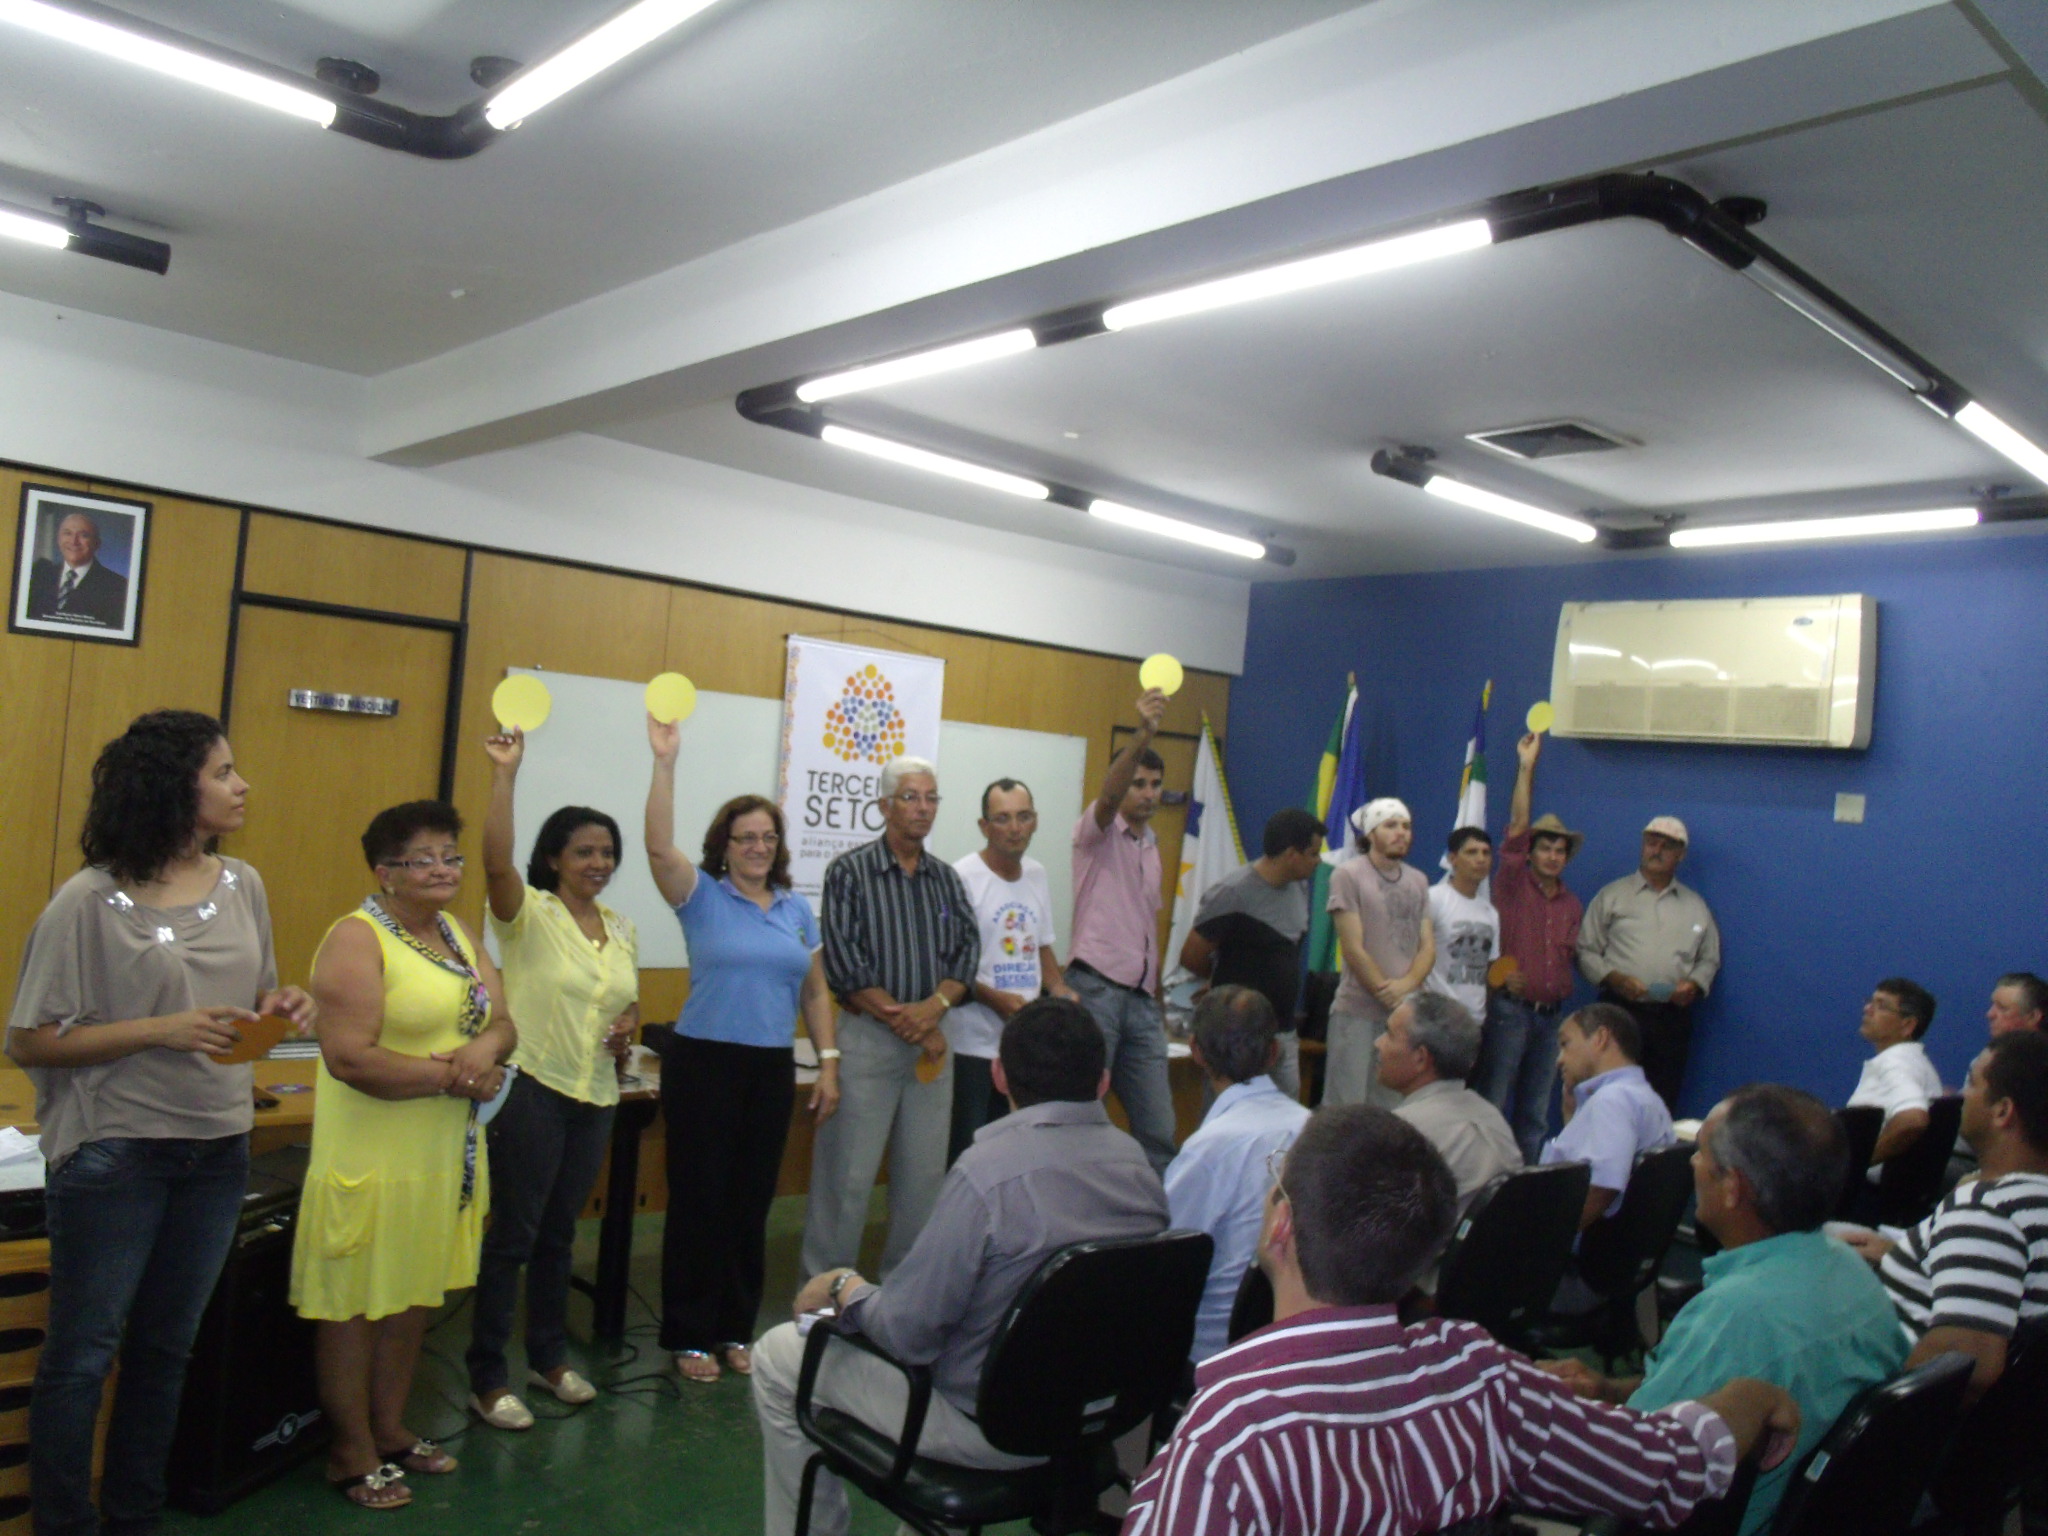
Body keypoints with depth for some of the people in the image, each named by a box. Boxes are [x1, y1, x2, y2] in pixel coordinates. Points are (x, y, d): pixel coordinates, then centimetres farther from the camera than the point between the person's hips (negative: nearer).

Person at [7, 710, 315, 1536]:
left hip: (218, 1150, 6)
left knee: (167, 1346, 17)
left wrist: (281, 1005, -5)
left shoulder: (243, 885, 3)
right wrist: (163, 1031, -21)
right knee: (83, 1352, 7)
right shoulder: (90, 901, -13)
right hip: (114, 1153, -5)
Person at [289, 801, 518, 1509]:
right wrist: (453, 1075, -16)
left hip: (446, 1150, 7)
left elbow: (502, 1022, 8)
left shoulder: (459, 934, 11)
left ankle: (390, 1428, 33)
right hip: (373, 1150, -7)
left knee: (413, 1296, 17)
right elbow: (350, 1057, -22)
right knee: (355, 1302, 5)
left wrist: (484, 1048, -14)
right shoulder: (357, 938, -13)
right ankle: (352, 1453, 20)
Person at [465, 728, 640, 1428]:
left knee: (558, 1234, 18)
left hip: (596, 1096, 6)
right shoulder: (529, 914, -8)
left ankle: (548, 1357, 32)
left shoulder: (622, 929, 11)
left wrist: (628, 1024, 0)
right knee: (512, 1235, 0)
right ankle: (487, 1378, 12)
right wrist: (505, 772, -32)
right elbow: (495, 860, -27)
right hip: (532, 1089, -6)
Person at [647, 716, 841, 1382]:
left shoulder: (797, 909, 9)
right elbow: (659, 846, -21)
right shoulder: (702, 896, -4)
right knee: (699, 1200, 3)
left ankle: (735, 1329, 25)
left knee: (752, 1202, 11)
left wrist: (828, 1063, 6)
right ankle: (689, 1336, 17)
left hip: (772, 1070, 4)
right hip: (703, 1064, -4)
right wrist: (665, 761, -28)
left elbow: (815, 991, 13)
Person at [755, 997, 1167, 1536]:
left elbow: (907, 1333, -22)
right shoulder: (1137, 1160, -8)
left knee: (777, 1357, 10)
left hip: (990, 1432, -7)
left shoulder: (989, 1171, -28)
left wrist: (845, 1289, 0)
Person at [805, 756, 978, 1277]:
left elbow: (967, 951, 5)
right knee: (848, 1175, -3)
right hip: (866, 1037, -4)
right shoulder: (850, 871, -3)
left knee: (924, 1174, 8)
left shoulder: (947, 878, 12)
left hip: (932, 1039, 5)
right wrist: (906, 1022, -12)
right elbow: (844, 965, -10)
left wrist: (934, 1007, -13)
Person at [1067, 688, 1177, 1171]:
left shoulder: (1151, 844, 20)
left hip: (1141, 999, 7)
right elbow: (1106, 794, -24)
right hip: (1096, 989, -7)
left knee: (1159, 1130, 6)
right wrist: (1143, 734, -39)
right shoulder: (1098, 831, 0)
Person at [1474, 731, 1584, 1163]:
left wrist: (1561, 992, 7)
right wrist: (1527, 767, -16)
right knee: (1493, 1103, -3)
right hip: (1510, 1010, -5)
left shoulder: (1572, 905, 14)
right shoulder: (1512, 885, -1)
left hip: (1550, 1014, 5)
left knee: (1536, 1114, 9)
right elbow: (1516, 827, -12)